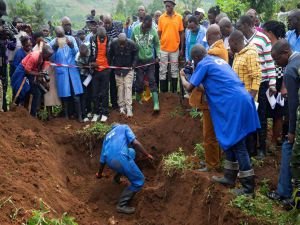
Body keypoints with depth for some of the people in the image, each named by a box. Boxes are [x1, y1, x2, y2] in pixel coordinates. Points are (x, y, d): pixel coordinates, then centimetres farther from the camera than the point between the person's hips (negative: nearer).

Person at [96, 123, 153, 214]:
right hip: (120, 158, -7)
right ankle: (122, 205, 2)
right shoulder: (124, 127, 20)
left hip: (109, 161, 7)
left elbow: (102, 159, 36)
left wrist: (99, 174, 51)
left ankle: (118, 175, 38)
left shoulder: (107, 136, 34)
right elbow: (135, 143, 2)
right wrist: (147, 155, 10)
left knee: (131, 152, 34)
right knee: (139, 181, 6)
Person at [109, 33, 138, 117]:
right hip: (118, 68, 2)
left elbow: (135, 54, -2)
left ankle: (129, 108, -9)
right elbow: (110, 55, 2)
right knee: (120, 87, 5)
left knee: (128, 87, -8)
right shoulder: (114, 43, -15)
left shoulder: (131, 44, -19)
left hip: (128, 69, -2)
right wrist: (113, 65, 0)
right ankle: (122, 106, 14)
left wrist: (133, 65, -9)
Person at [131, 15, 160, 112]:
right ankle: (138, 99, 29)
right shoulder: (135, 30, -11)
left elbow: (157, 44, 1)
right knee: (140, 81, 7)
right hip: (139, 60, 0)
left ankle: (156, 103, -6)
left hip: (150, 60, 0)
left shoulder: (153, 31, -11)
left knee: (152, 81, -3)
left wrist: (158, 55, -7)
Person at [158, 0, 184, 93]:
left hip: (175, 49, 0)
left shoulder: (179, 17, -1)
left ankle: (174, 91, 20)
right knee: (162, 71, 5)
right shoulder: (161, 17, -1)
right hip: (163, 49, 0)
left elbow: (181, 33, 4)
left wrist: (182, 48, 3)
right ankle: (163, 91, 13)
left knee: (174, 70, 10)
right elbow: (159, 33, 3)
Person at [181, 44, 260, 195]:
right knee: (231, 140, 18)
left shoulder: (203, 64, 0)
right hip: (241, 100, 9)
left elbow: (189, 87, 0)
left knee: (237, 144, -4)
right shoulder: (218, 60, 25)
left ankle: (248, 186, 1)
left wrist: (182, 76, 20)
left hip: (234, 103, -9)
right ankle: (230, 177, 28)